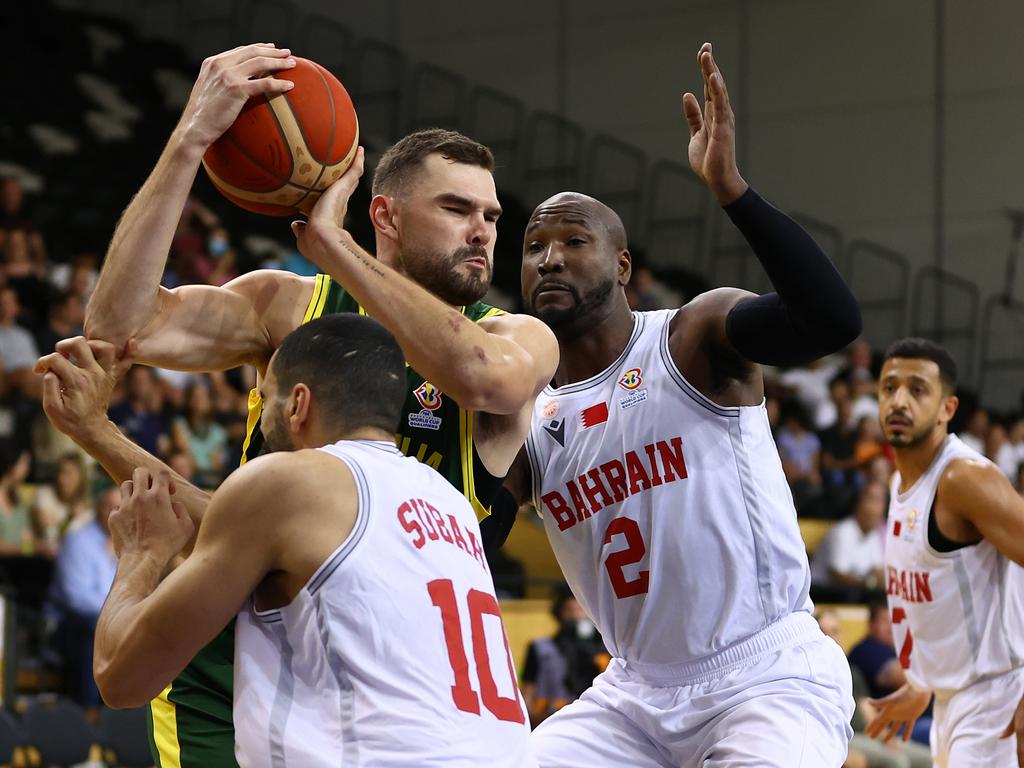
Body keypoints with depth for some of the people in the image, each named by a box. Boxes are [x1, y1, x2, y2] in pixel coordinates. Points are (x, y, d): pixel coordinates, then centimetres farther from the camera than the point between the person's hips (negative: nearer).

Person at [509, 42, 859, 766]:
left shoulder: (696, 337, -9)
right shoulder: (524, 423, 8)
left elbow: (835, 320, -28)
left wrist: (731, 186, -37)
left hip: (768, 676, -6)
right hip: (635, 693, 6)